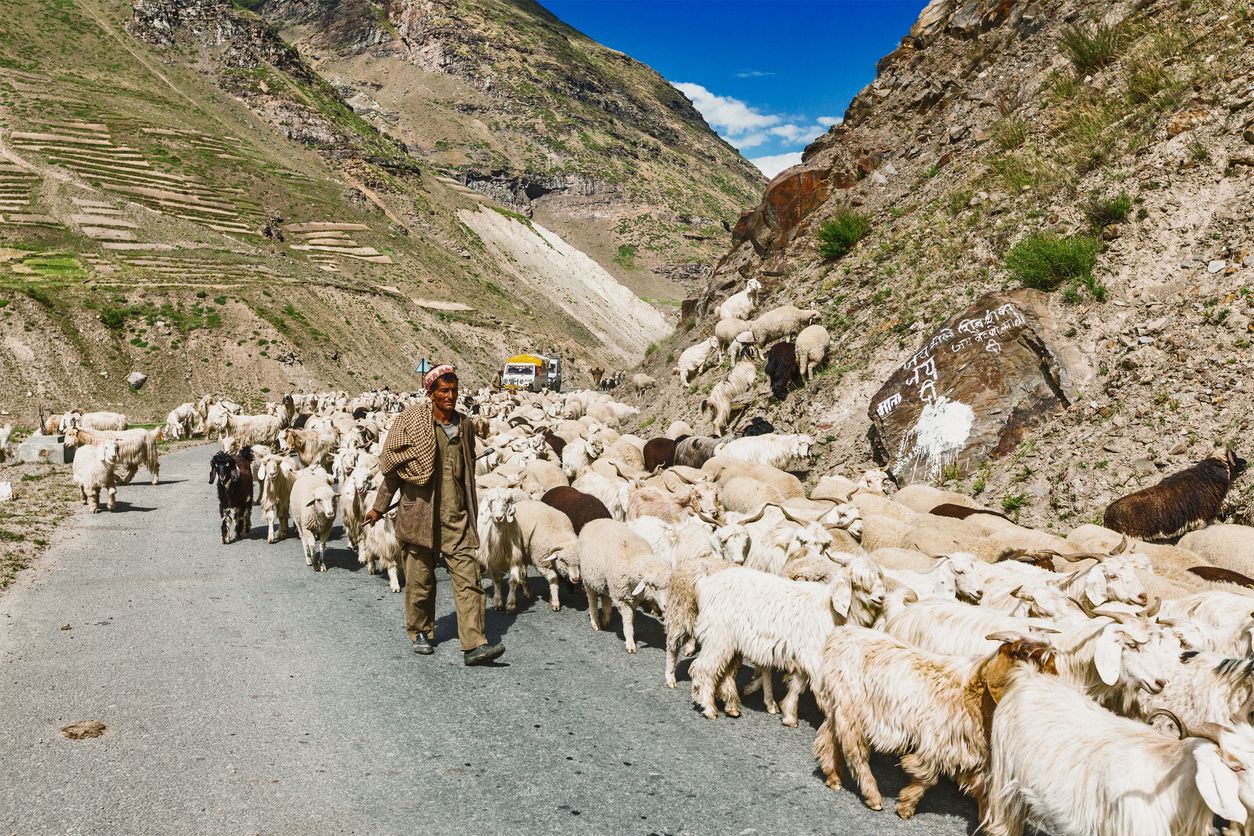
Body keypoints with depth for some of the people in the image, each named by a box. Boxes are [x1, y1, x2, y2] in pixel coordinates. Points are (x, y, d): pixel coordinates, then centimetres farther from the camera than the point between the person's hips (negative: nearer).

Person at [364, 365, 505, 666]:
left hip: (457, 517, 3)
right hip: (420, 514, -3)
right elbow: (394, 468, 2)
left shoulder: (465, 425, 8)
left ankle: (474, 644, -8)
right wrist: (380, 508, 6)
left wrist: (472, 512, 23)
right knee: (420, 579, 9)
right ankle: (420, 633, 30)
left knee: (468, 577, -6)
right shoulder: (413, 422, -5)